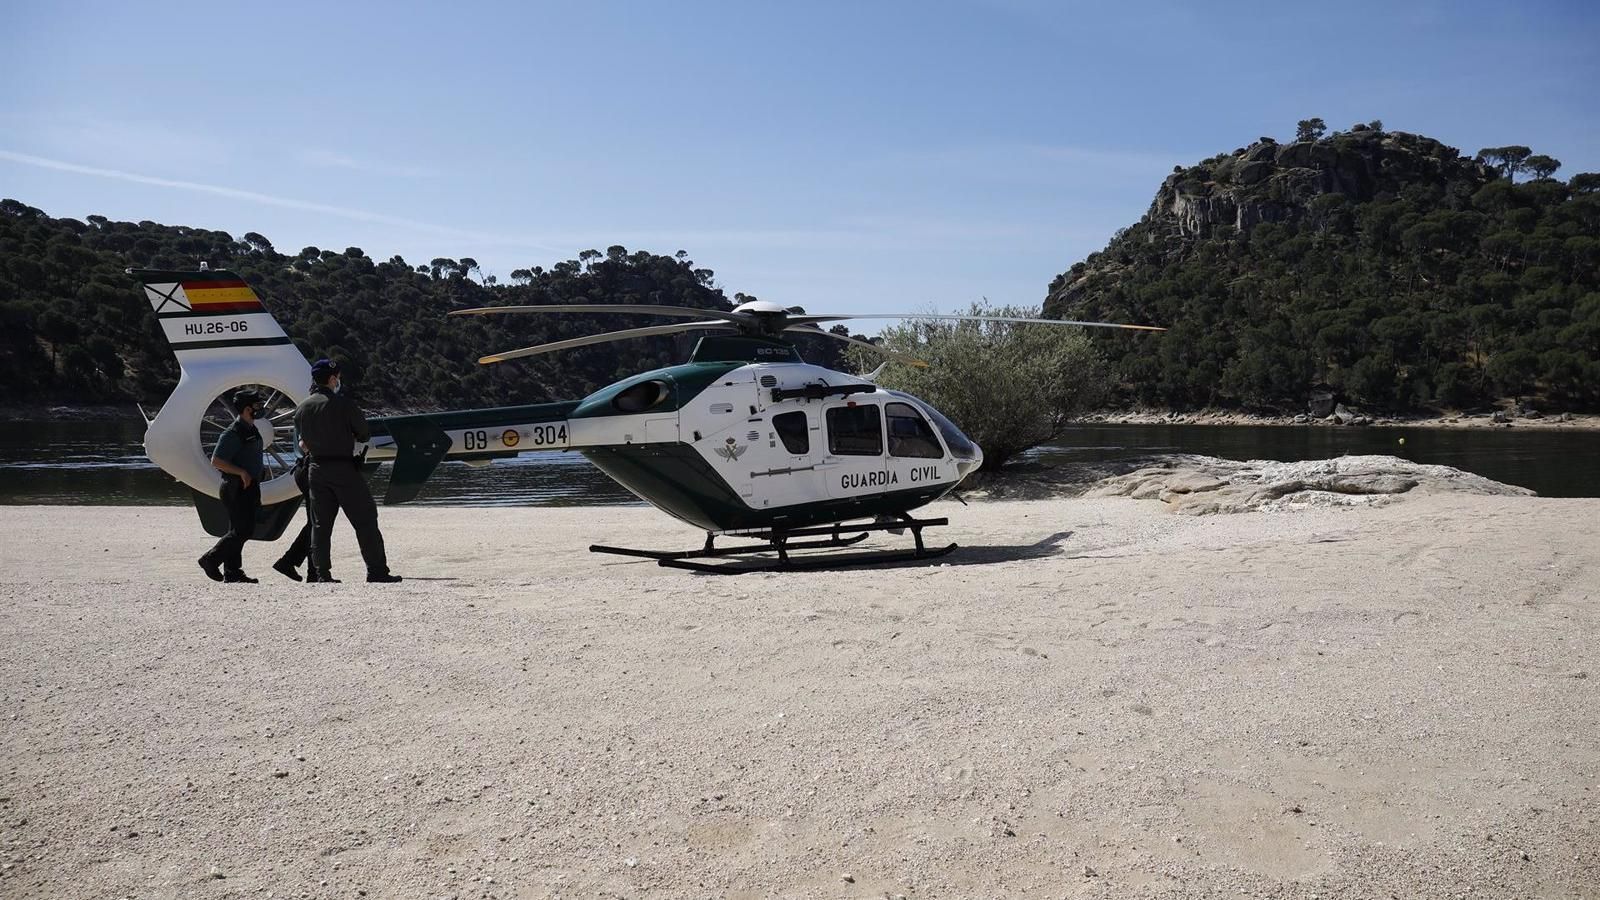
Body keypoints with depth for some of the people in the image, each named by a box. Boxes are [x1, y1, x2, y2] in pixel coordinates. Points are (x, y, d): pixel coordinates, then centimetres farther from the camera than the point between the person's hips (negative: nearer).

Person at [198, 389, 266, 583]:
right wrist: (242, 472, -23)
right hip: (237, 489, -10)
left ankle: (232, 571, 14)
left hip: (249, 487, 10)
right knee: (243, 530, -10)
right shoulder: (233, 433, -15)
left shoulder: (252, 430, 14)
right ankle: (211, 560, 0)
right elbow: (216, 461, -20)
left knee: (239, 530, 10)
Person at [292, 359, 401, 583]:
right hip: (343, 467, -6)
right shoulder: (342, 403, -11)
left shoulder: (301, 408, 7)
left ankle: (322, 573, 11)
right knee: (365, 519, -2)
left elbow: (304, 442, 11)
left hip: (317, 469, 6)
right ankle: (377, 571, -4)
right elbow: (365, 433, -5)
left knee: (320, 523, 11)